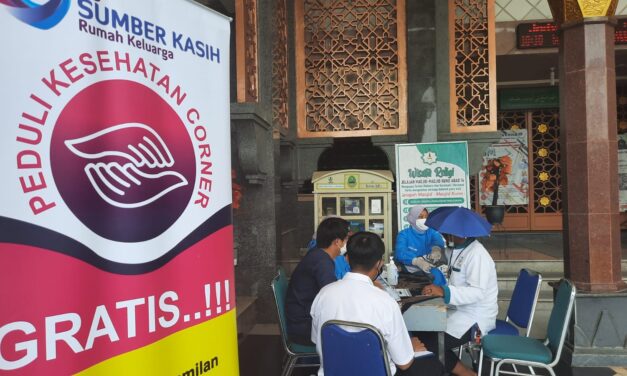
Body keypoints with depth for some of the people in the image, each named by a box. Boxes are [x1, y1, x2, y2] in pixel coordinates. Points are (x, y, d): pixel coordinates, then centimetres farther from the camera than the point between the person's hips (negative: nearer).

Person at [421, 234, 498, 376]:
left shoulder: (476, 253, -21)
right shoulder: (458, 249, 8)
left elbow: (477, 292, -30)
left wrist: (443, 291, -38)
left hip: (476, 318, -9)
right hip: (461, 310, 9)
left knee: (430, 343, -14)